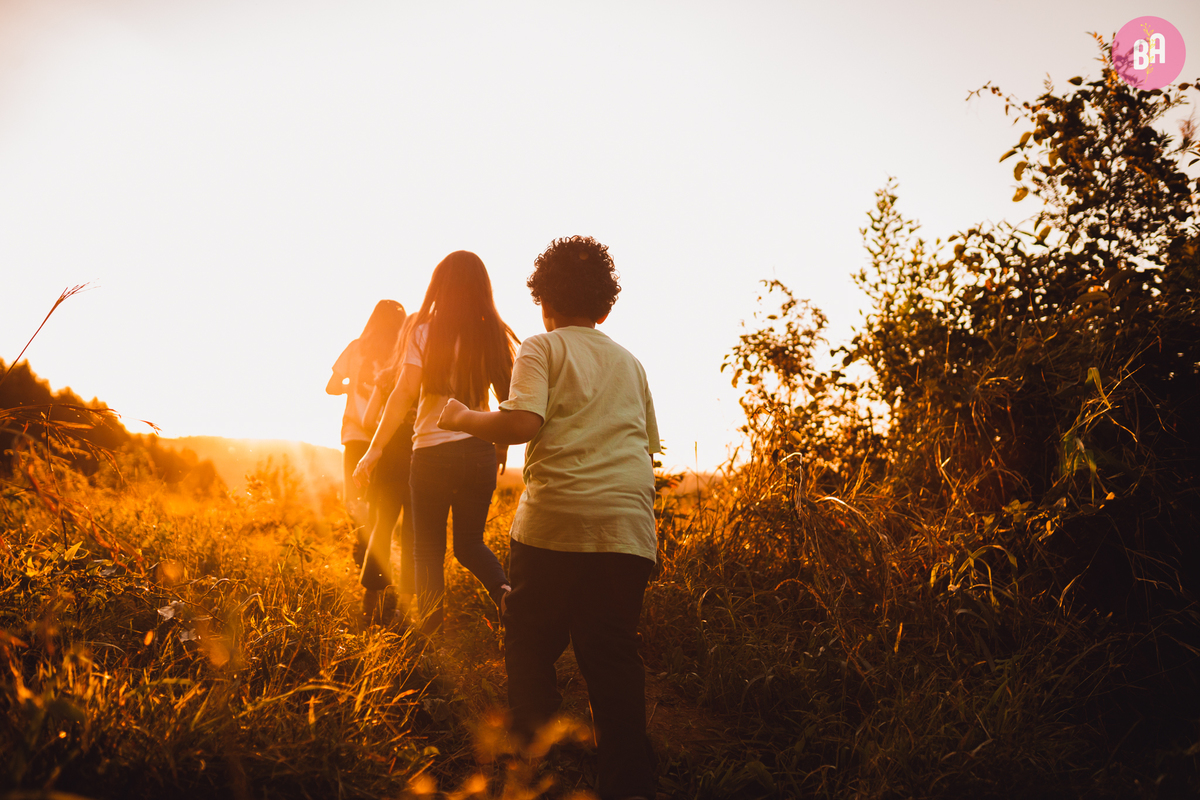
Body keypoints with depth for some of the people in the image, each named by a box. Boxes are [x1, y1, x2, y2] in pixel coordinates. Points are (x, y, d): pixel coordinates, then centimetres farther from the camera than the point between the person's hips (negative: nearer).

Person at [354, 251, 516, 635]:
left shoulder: (425, 331, -4)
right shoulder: (495, 336, 3)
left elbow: (405, 392, -12)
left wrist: (375, 448, -8)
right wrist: (503, 444, 19)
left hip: (432, 451, -3)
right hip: (480, 452, 3)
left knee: (429, 549, 11)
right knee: (470, 543, 19)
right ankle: (504, 590, -8)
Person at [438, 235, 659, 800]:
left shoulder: (542, 348, 5)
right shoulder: (629, 362, 21)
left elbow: (523, 423, -12)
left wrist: (464, 419, 3)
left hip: (556, 522, -4)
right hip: (629, 528, 5)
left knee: (530, 649, 11)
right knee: (613, 660, 9)